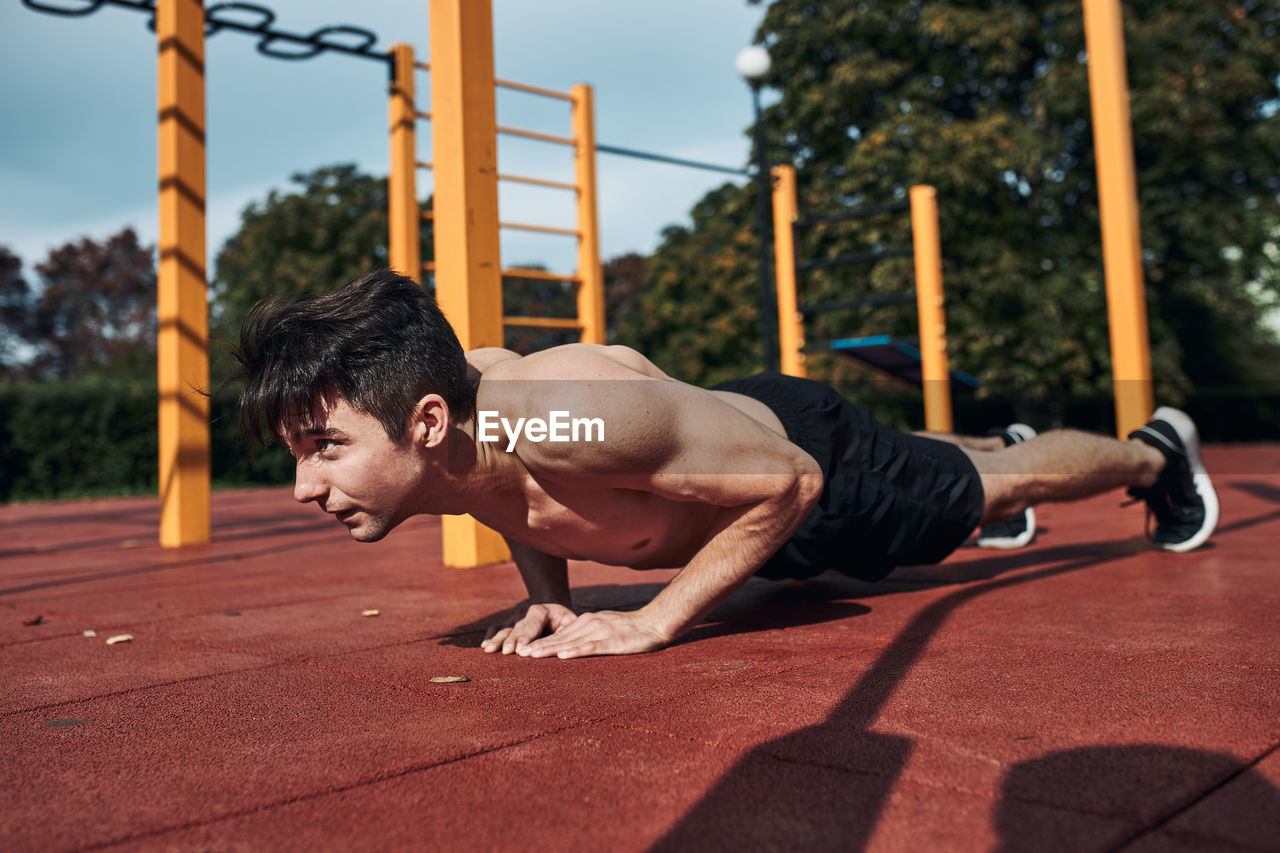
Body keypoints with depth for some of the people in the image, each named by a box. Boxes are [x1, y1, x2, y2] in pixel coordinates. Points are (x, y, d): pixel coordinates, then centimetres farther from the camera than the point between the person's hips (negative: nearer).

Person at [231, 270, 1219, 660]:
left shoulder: (572, 426, -46)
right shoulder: (459, 391, -23)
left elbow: (791, 479, -35)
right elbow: (525, 507, 2)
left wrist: (658, 620, -34)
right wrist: (546, 593, -11)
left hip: (810, 454, -6)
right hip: (732, 414, 7)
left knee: (993, 489, 21)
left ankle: (1156, 451, 51)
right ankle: (988, 441, 70)